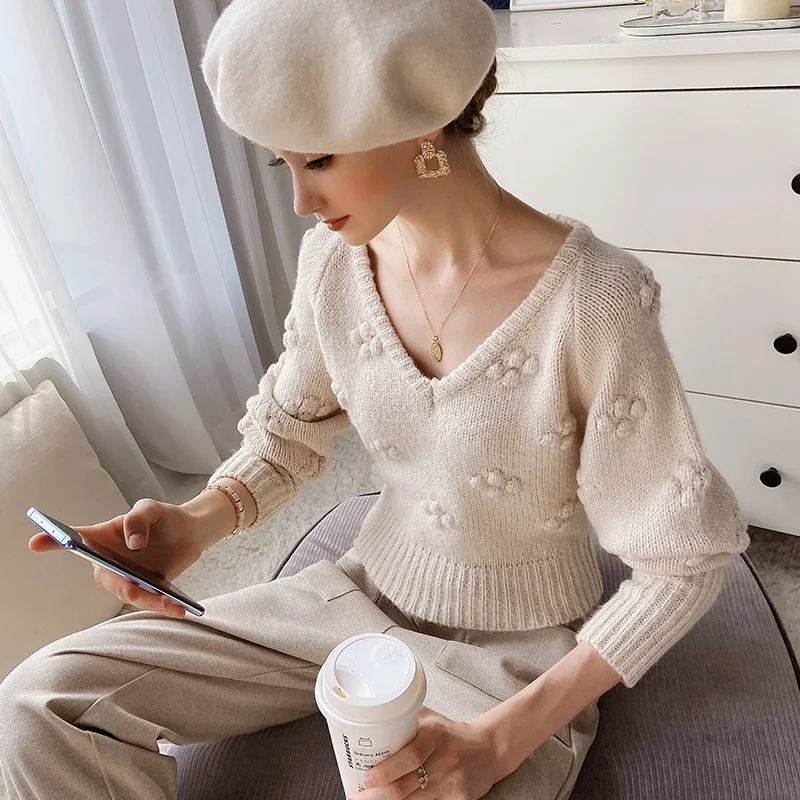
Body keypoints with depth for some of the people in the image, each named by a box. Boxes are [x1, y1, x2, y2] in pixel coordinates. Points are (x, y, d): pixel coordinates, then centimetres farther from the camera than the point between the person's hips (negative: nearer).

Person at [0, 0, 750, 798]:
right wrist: (198, 522, -14)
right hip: (364, 593, 4)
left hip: (516, 651, -3)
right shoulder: (334, 257, -9)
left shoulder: (590, 300, -24)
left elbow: (681, 561, -15)